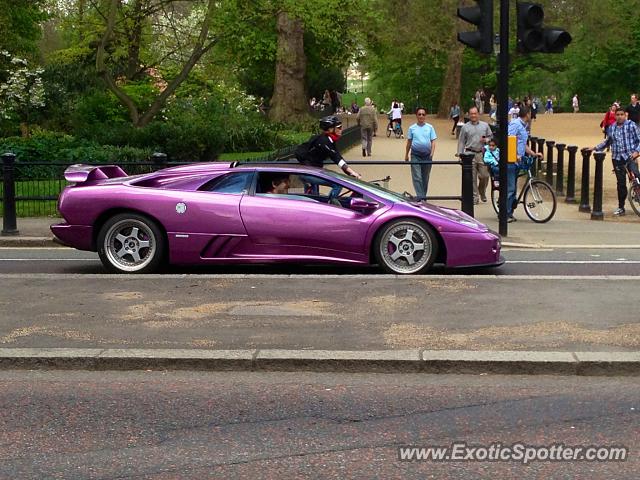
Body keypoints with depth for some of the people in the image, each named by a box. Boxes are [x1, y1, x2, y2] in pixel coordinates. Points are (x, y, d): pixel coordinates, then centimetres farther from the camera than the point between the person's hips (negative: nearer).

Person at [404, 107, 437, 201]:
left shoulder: (430, 127, 5)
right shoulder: (412, 128, 5)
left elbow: (433, 141, 3)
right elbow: (409, 142, 11)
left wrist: (432, 153, -10)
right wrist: (406, 155, 12)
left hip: (427, 155, 1)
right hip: (415, 155, -1)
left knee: (425, 177, 9)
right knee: (417, 177, -11)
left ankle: (423, 196, 21)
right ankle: (420, 197, -17)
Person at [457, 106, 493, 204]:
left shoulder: (485, 125, 10)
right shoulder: (465, 127, 6)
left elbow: (491, 136, 17)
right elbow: (461, 142, 7)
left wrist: (486, 140, -6)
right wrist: (460, 154, 0)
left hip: (482, 154, 1)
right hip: (470, 154, -1)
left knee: (484, 176, -1)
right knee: (472, 178, -2)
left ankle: (482, 192, 25)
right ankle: (475, 197, 5)